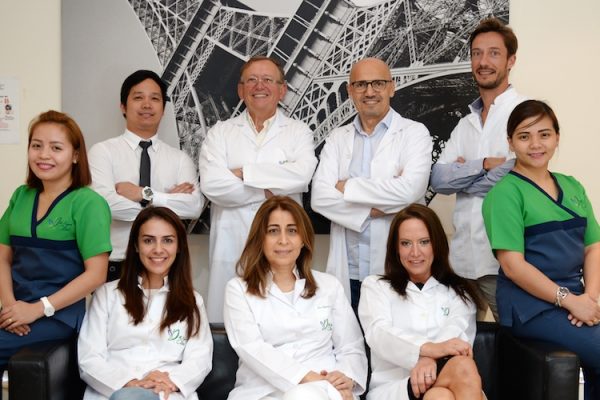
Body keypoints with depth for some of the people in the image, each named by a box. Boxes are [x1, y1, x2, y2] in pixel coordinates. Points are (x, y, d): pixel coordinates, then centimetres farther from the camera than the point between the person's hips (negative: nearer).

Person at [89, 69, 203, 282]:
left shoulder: (180, 158, 7)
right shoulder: (103, 151, 0)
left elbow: (194, 206, -8)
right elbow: (105, 203, -17)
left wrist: (145, 195, -16)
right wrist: (169, 202, -11)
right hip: (115, 267, -2)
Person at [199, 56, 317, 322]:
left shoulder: (299, 132, 9)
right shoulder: (220, 132, 10)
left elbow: (302, 176, -11)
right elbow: (211, 184, -6)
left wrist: (243, 173, -7)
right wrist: (269, 192, -6)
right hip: (231, 247, 1)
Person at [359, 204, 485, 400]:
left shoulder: (458, 291, 22)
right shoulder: (375, 286, 17)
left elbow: (457, 331, 0)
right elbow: (379, 334, -4)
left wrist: (431, 359, -25)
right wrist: (429, 348, -26)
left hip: (446, 382, 3)